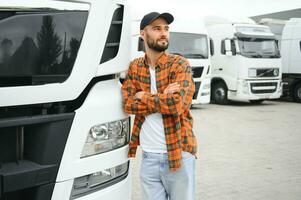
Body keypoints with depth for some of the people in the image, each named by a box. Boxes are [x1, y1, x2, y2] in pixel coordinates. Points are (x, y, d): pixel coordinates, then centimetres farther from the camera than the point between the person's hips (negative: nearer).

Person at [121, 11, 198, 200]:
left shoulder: (180, 64, -5)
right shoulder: (134, 67, 7)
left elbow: (176, 105, -19)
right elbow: (128, 104, -6)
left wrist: (142, 96, -8)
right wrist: (163, 98, -14)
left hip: (178, 154, -3)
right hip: (148, 156, 3)